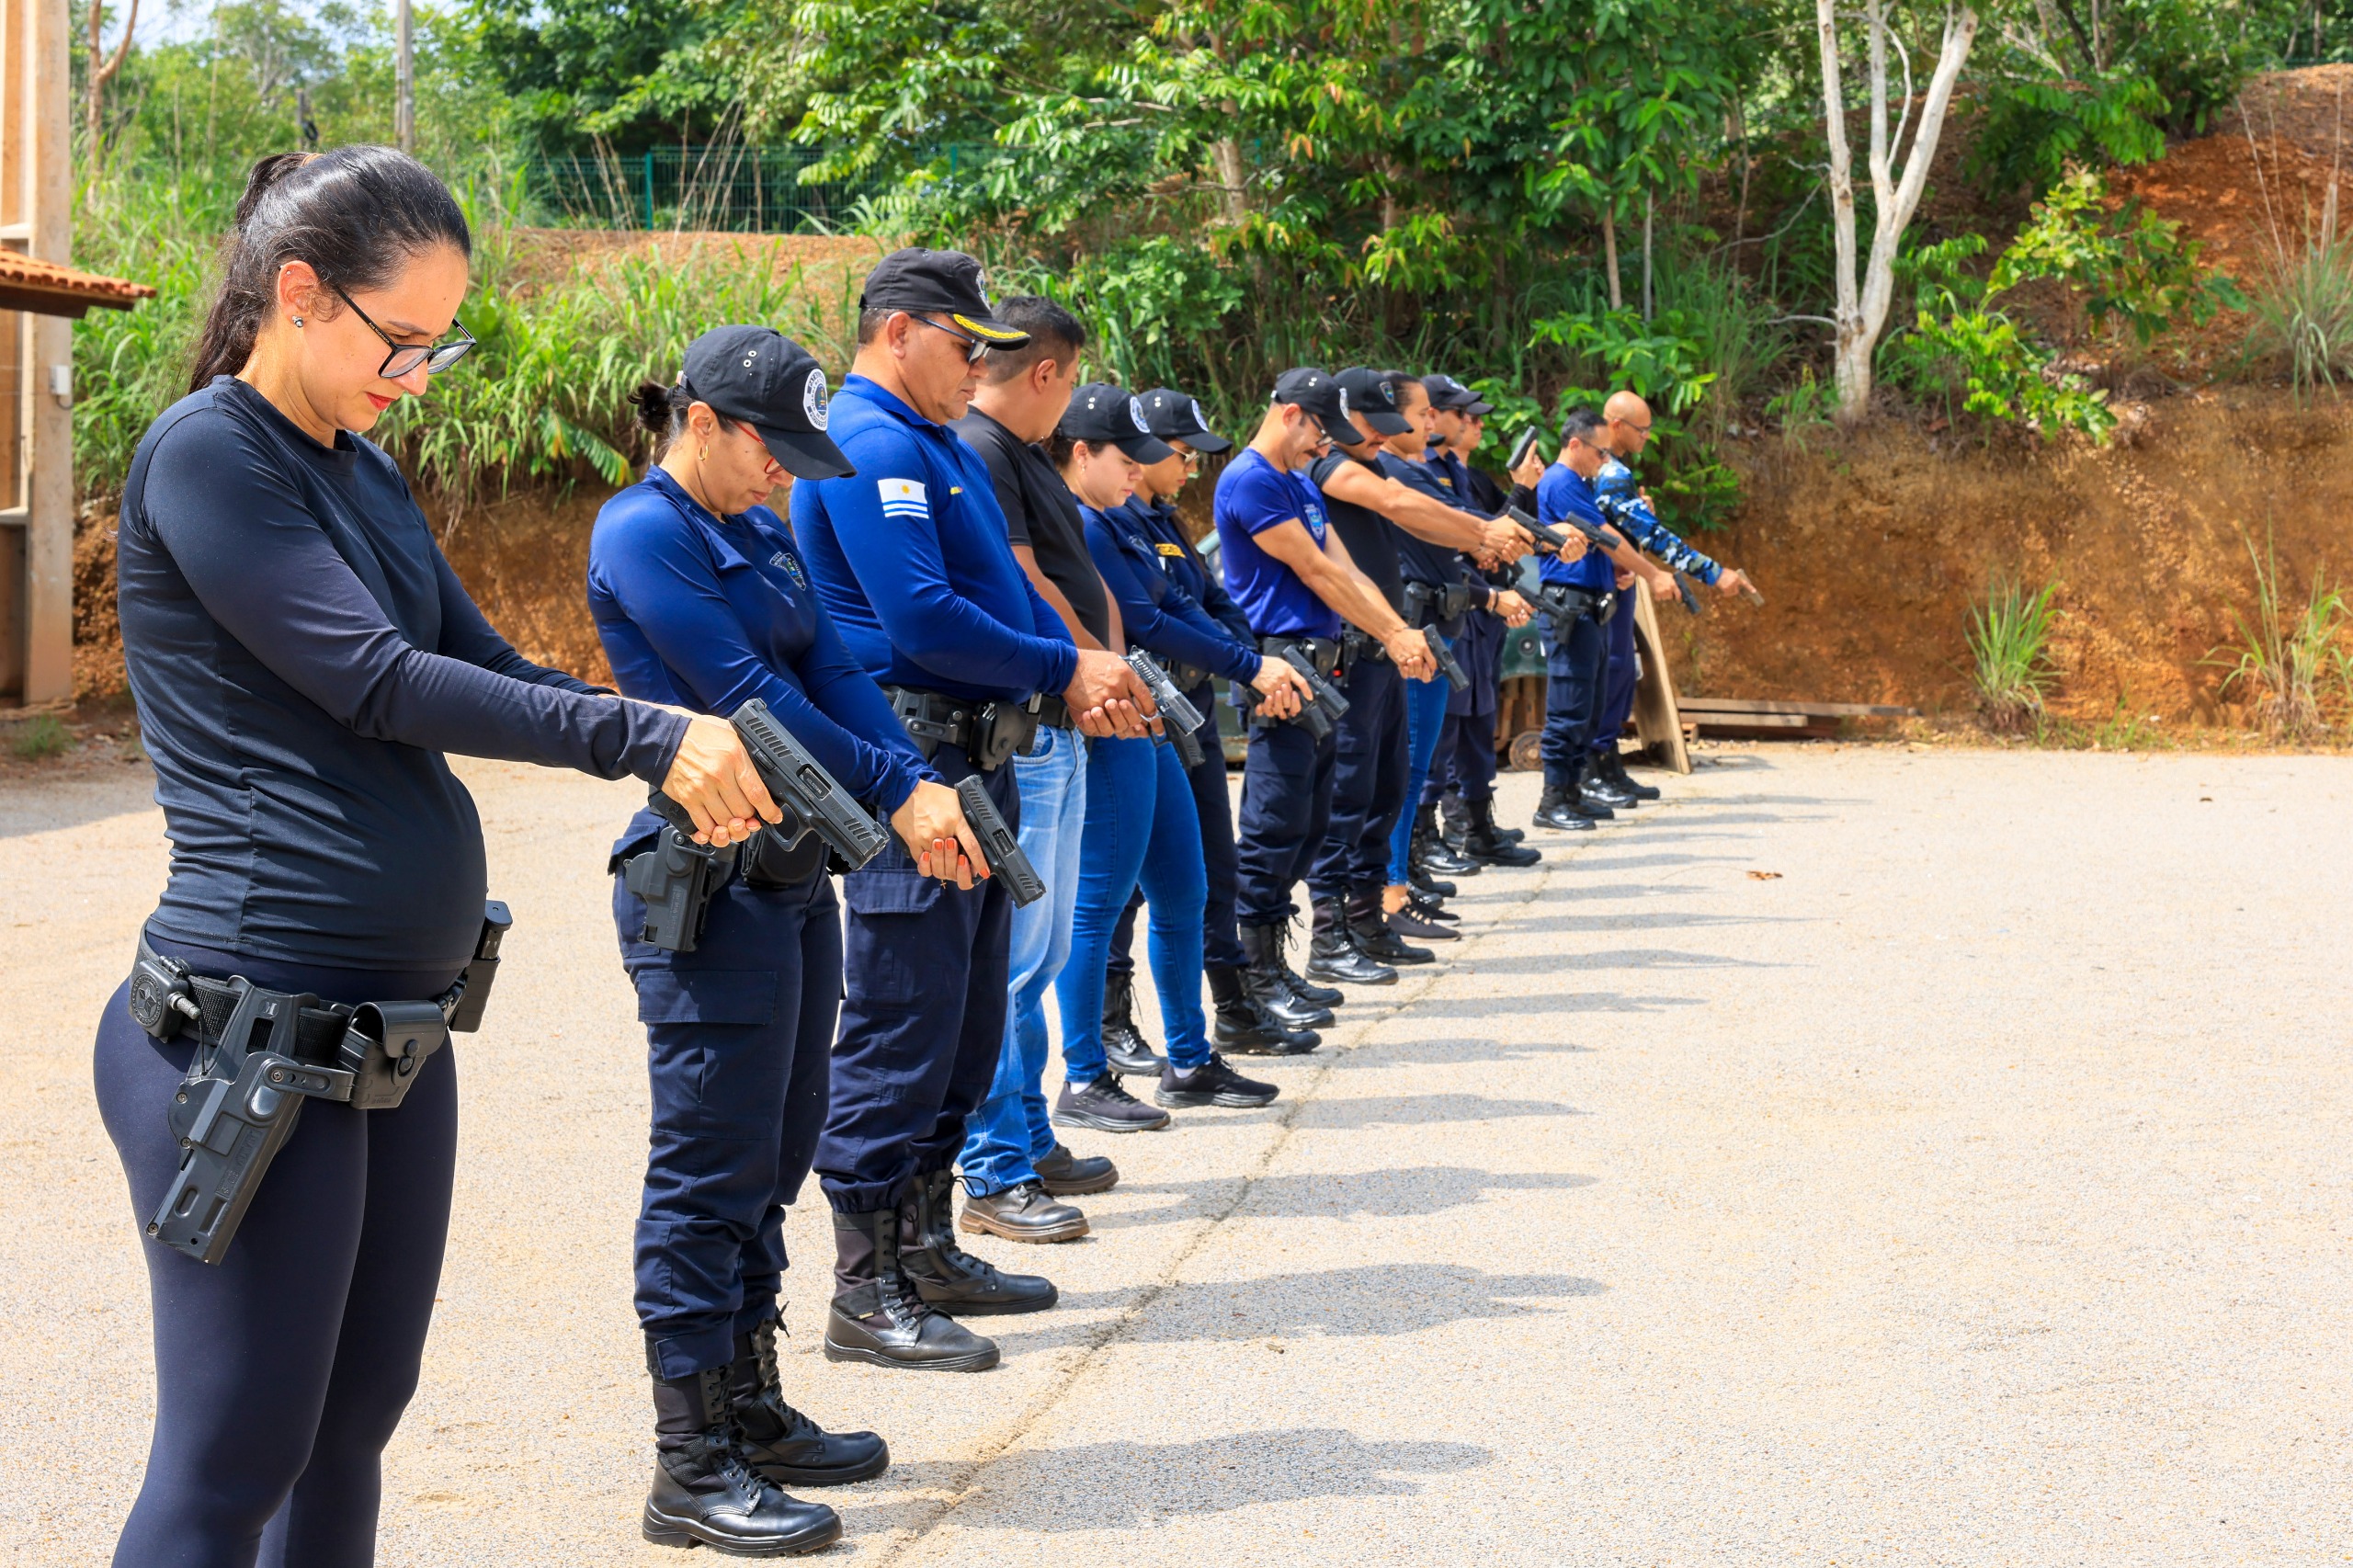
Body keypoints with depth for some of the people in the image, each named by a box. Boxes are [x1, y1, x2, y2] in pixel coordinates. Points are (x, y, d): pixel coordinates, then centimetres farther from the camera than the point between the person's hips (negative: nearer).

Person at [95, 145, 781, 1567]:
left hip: (398, 1020, 9)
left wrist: (695, 758, -1)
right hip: (256, 1027, -9)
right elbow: (376, 684, -18)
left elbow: (489, 665, 14)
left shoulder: (365, 472, 16)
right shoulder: (204, 456, -11)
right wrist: (646, 737, -18)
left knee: (355, 1424, 14)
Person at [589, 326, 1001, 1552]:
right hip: (707, 885, -9)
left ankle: (749, 1408, 27)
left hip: (793, 877, 9)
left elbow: (834, 671, 6)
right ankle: (691, 1468, 2)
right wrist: (896, 795, -16)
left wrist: (923, 786, -10)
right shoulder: (643, 533, -11)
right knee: (711, 1173, -5)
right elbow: (745, 695, -17)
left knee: (771, 1162, 15)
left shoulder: (762, 535, 15)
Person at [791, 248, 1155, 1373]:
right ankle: (867, 1297, 0)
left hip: (976, 762, 11)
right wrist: (1063, 670, -11)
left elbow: (1006, 584, 20)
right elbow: (921, 618, -22)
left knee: (965, 1027, 16)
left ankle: (925, 1250, 26)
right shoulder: (871, 446, -14)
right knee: (901, 1029, -6)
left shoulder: (939, 446, 19)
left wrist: (1078, 676, 1)